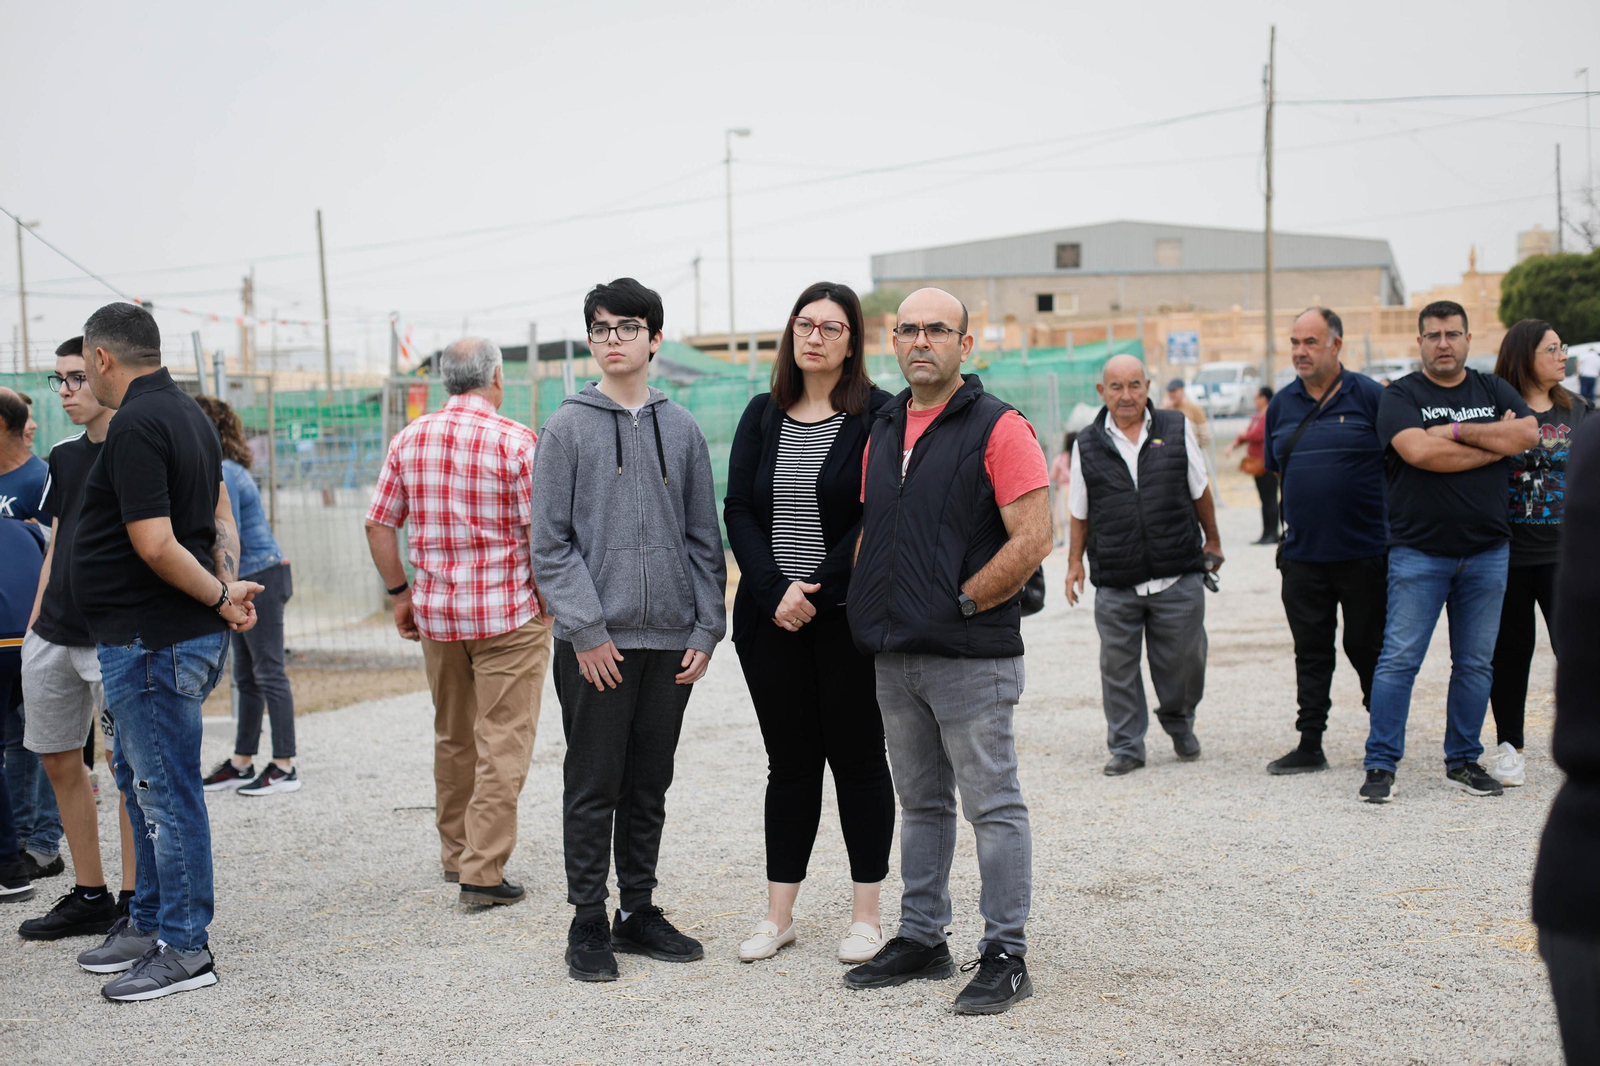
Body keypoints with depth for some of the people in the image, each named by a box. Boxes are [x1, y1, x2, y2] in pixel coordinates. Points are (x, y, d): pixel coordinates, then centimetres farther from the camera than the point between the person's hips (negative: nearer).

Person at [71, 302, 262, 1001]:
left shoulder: (135, 426, -18)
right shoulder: (188, 413, 14)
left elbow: (154, 545, -24)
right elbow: (220, 516, 18)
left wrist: (220, 596, -12)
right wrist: (226, 588, 5)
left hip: (151, 644, -10)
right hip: (183, 635, 10)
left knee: (165, 789, -2)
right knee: (138, 776, 20)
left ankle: (185, 950, 6)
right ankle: (149, 922, 31)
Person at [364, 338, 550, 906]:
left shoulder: (408, 440, 5)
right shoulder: (517, 441, -10)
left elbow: (378, 525, 7)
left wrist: (399, 592, 16)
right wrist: (547, 599, -2)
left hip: (436, 612, 5)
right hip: (508, 613, -5)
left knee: (452, 737, 19)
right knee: (502, 743, -1)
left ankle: (455, 852, 31)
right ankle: (483, 872, -3)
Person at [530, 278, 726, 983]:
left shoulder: (682, 430, 10)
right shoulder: (568, 427, 0)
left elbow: (704, 539, 11)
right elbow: (550, 542, -4)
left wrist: (706, 629, 2)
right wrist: (586, 628, -12)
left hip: (672, 640, 3)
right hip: (596, 641, -3)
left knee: (649, 786, 11)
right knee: (593, 786, 2)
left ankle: (638, 911, 23)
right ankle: (589, 924, 12)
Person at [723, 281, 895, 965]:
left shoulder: (877, 415, -3)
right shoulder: (763, 416, 10)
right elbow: (738, 510, 4)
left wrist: (816, 589, -14)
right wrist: (777, 591, -10)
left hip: (849, 615, -4)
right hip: (771, 618, 4)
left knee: (857, 759, 4)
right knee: (789, 763, 10)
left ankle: (866, 915, 14)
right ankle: (779, 915, 17)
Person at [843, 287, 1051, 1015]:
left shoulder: (998, 428, -8)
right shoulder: (883, 431, 14)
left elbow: (1033, 538, -14)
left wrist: (960, 604, -13)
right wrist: (871, 612, 9)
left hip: (971, 655, -7)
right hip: (895, 657, 7)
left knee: (993, 806, 0)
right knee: (920, 804, 16)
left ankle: (1005, 955, 7)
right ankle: (921, 940, 26)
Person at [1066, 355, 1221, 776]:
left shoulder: (1177, 429, 4)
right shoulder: (1088, 445, 5)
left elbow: (1200, 492, 14)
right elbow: (1080, 512, 14)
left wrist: (1212, 542, 17)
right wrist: (1075, 561, 12)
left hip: (1178, 577, 0)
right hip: (1115, 584, 0)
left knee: (1182, 658, 8)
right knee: (1118, 665, 3)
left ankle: (1180, 724, 35)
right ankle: (1126, 746, 16)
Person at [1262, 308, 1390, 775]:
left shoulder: (1368, 396, -5)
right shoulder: (1281, 404, 8)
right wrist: (1305, 509, 12)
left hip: (1364, 550, -4)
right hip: (1302, 552, 4)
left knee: (1367, 645, 5)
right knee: (1311, 652, 7)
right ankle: (1310, 745, 13)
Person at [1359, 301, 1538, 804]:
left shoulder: (1494, 390, 12)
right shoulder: (1400, 396, 1)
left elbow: (1527, 433, -6)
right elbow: (1420, 451, -17)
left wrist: (1456, 430, -12)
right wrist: (1494, 445, -8)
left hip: (1487, 553, 4)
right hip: (1418, 552, -3)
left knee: (1475, 663, 8)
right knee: (1399, 659, -7)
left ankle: (1463, 761, 19)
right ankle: (1380, 766, -3)